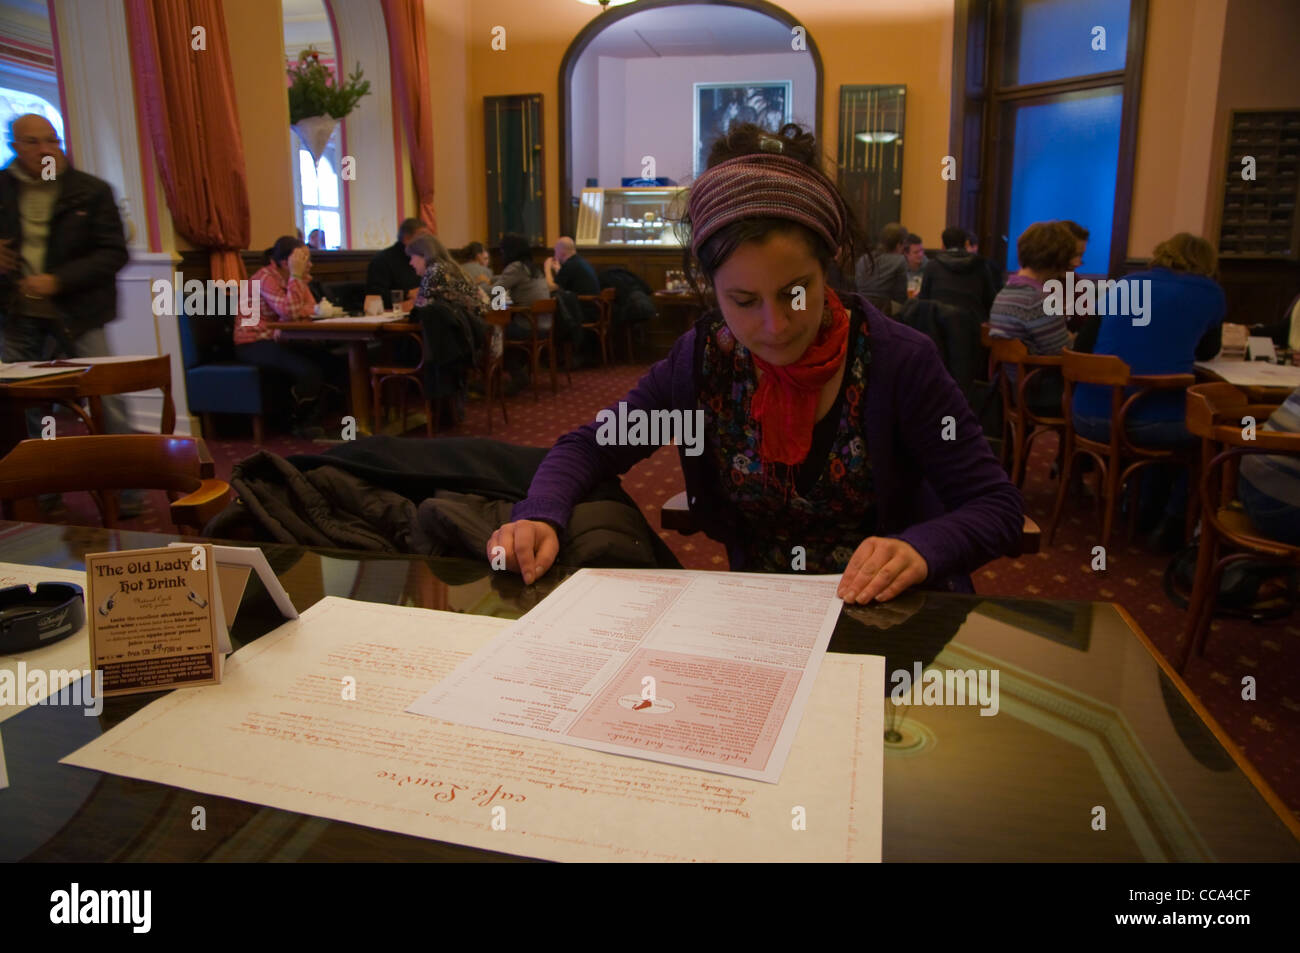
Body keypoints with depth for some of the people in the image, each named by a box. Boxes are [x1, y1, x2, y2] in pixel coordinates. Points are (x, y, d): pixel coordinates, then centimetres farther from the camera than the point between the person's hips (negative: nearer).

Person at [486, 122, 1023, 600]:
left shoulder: (898, 361, -15)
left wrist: (919, 549, -32)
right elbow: (589, 446, 1)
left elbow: (997, 505, -10)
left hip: (893, 617, -2)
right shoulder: (702, 360, -7)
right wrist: (540, 517, -20)